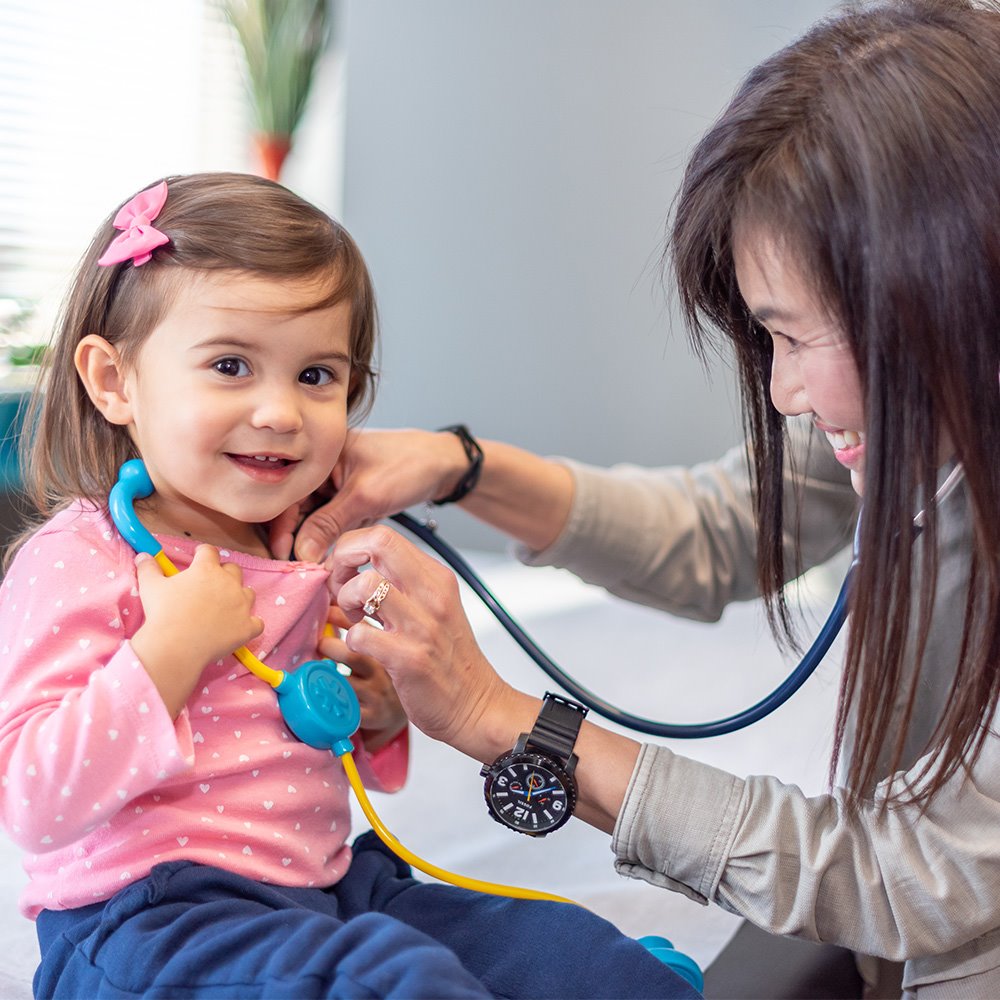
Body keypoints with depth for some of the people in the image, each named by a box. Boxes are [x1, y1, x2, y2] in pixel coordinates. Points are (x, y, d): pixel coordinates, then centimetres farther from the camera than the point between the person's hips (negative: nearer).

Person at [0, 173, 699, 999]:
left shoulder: (309, 552, 10)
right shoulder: (76, 561, -12)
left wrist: (380, 715, 2)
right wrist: (171, 649, -25)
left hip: (331, 887, 7)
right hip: (152, 919, -7)